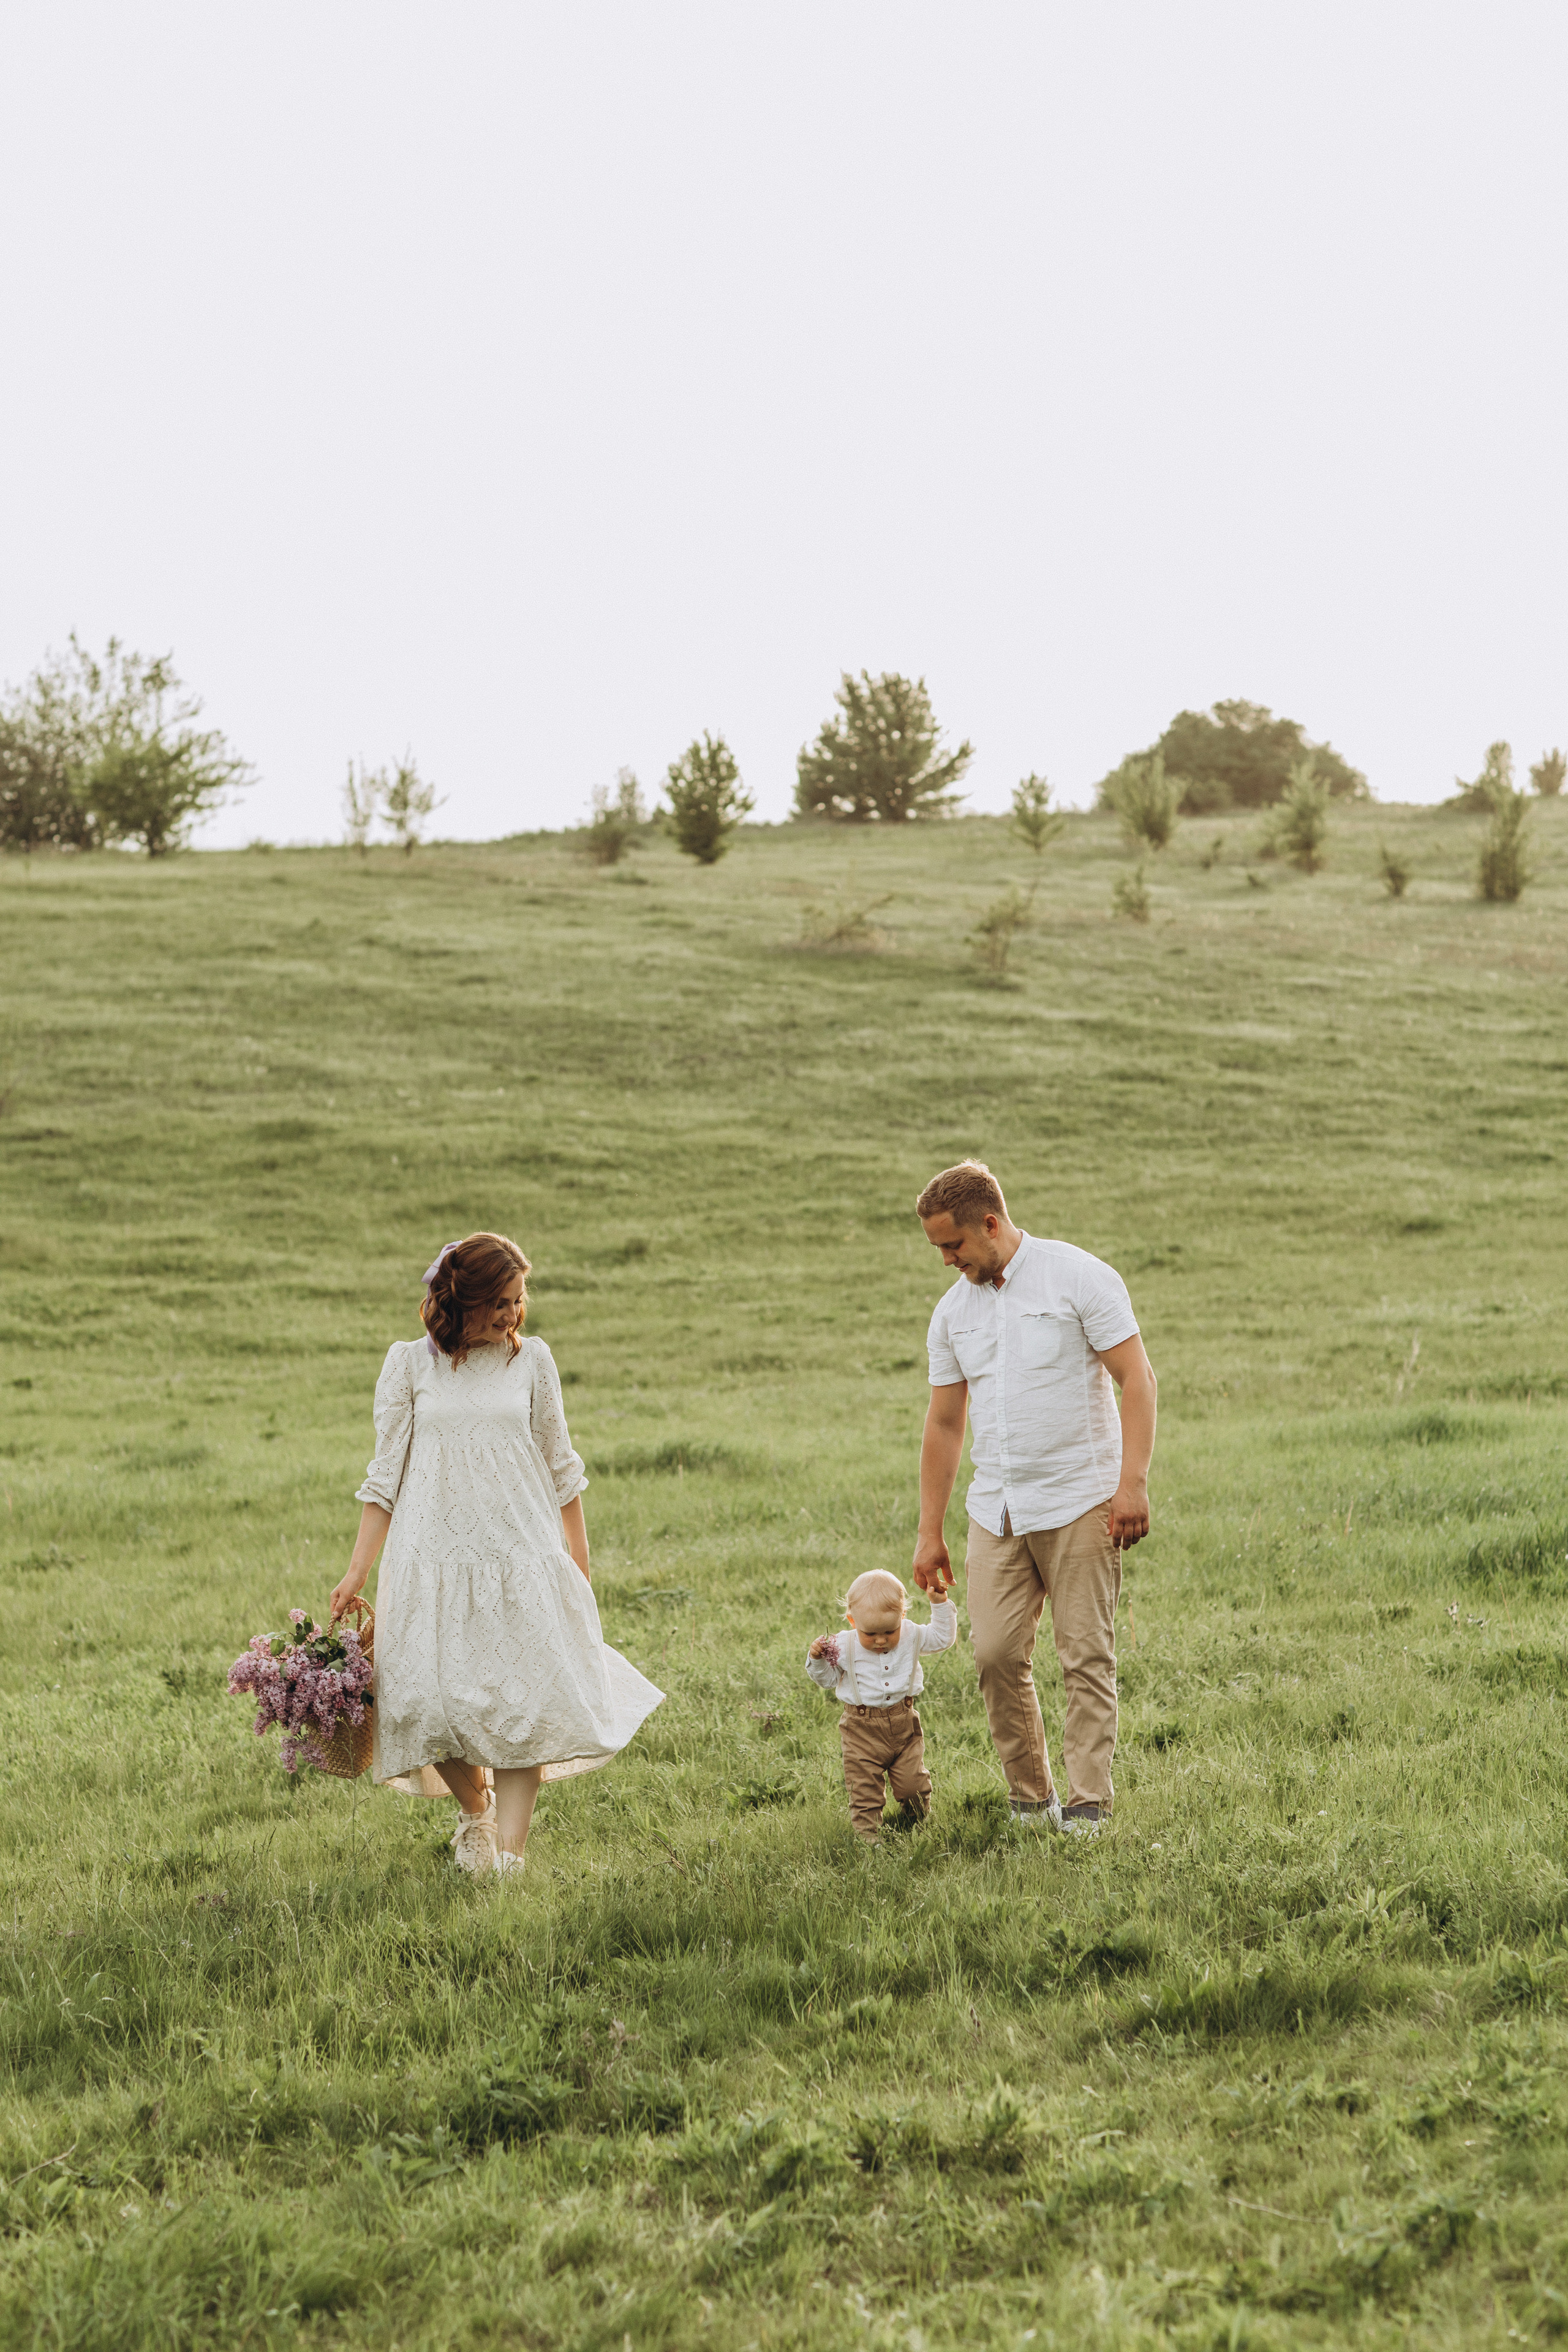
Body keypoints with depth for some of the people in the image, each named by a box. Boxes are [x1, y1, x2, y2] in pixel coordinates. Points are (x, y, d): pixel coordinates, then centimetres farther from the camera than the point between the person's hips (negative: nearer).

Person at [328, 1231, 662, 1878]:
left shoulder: (532, 1360, 5)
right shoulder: (410, 1364, 1)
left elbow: (560, 1468, 12)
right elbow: (385, 1476, 4)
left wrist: (581, 1569, 11)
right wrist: (356, 1572, -1)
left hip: (521, 1559, 1)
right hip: (432, 1557, -1)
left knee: (522, 1703, -7)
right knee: (433, 1702, -4)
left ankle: (509, 1858, -6)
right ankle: (474, 1806, 27)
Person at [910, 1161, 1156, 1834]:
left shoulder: (1079, 1277, -5)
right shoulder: (953, 1311, 11)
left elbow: (1137, 1379, -8)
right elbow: (943, 1424, 16)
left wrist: (1132, 1482, -17)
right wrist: (929, 1532, 14)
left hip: (1079, 1502, -5)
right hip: (996, 1510, 5)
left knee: (1086, 1656, -4)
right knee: (996, 1653, -3)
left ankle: (1088, 1803, 3)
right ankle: (1030, 1797, 11)